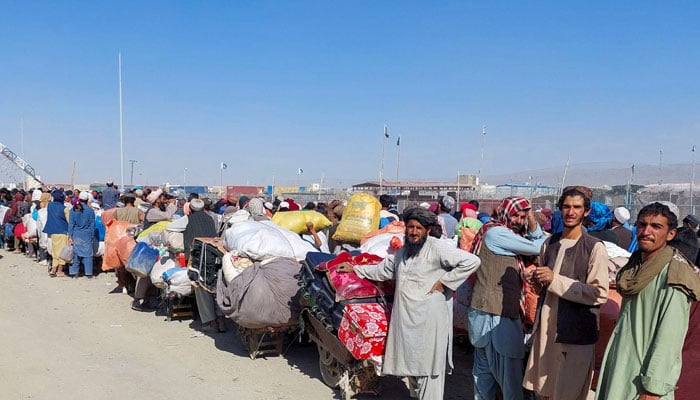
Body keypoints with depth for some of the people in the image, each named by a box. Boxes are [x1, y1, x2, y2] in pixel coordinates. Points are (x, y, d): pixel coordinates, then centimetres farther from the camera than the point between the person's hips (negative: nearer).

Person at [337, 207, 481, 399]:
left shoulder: (438, 248, -7)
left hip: (430, 322, -7)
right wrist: (355, 269, 34)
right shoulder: (402, 252, 19)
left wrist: (444, 282, -12)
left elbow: (471, 261, -14)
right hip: (406, 321, 7)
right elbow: (382, 270, 34)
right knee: (415, 366, 11)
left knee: (430, 369, -3)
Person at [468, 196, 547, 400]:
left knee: (484, 369, 16)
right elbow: (538, 248, -12)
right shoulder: (495, 233, -13)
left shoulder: (507, 234, 17)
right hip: (495, 315, -10)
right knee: (510, 375, -3)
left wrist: (533, 224, 1)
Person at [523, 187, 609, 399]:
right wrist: (538, 284, 0)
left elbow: (600, 294, -15)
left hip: (576, 333, -5)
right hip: (546, 329, 5)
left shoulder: (595, 247, -8)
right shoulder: (549, 244, 10)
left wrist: (555, 280, -18)